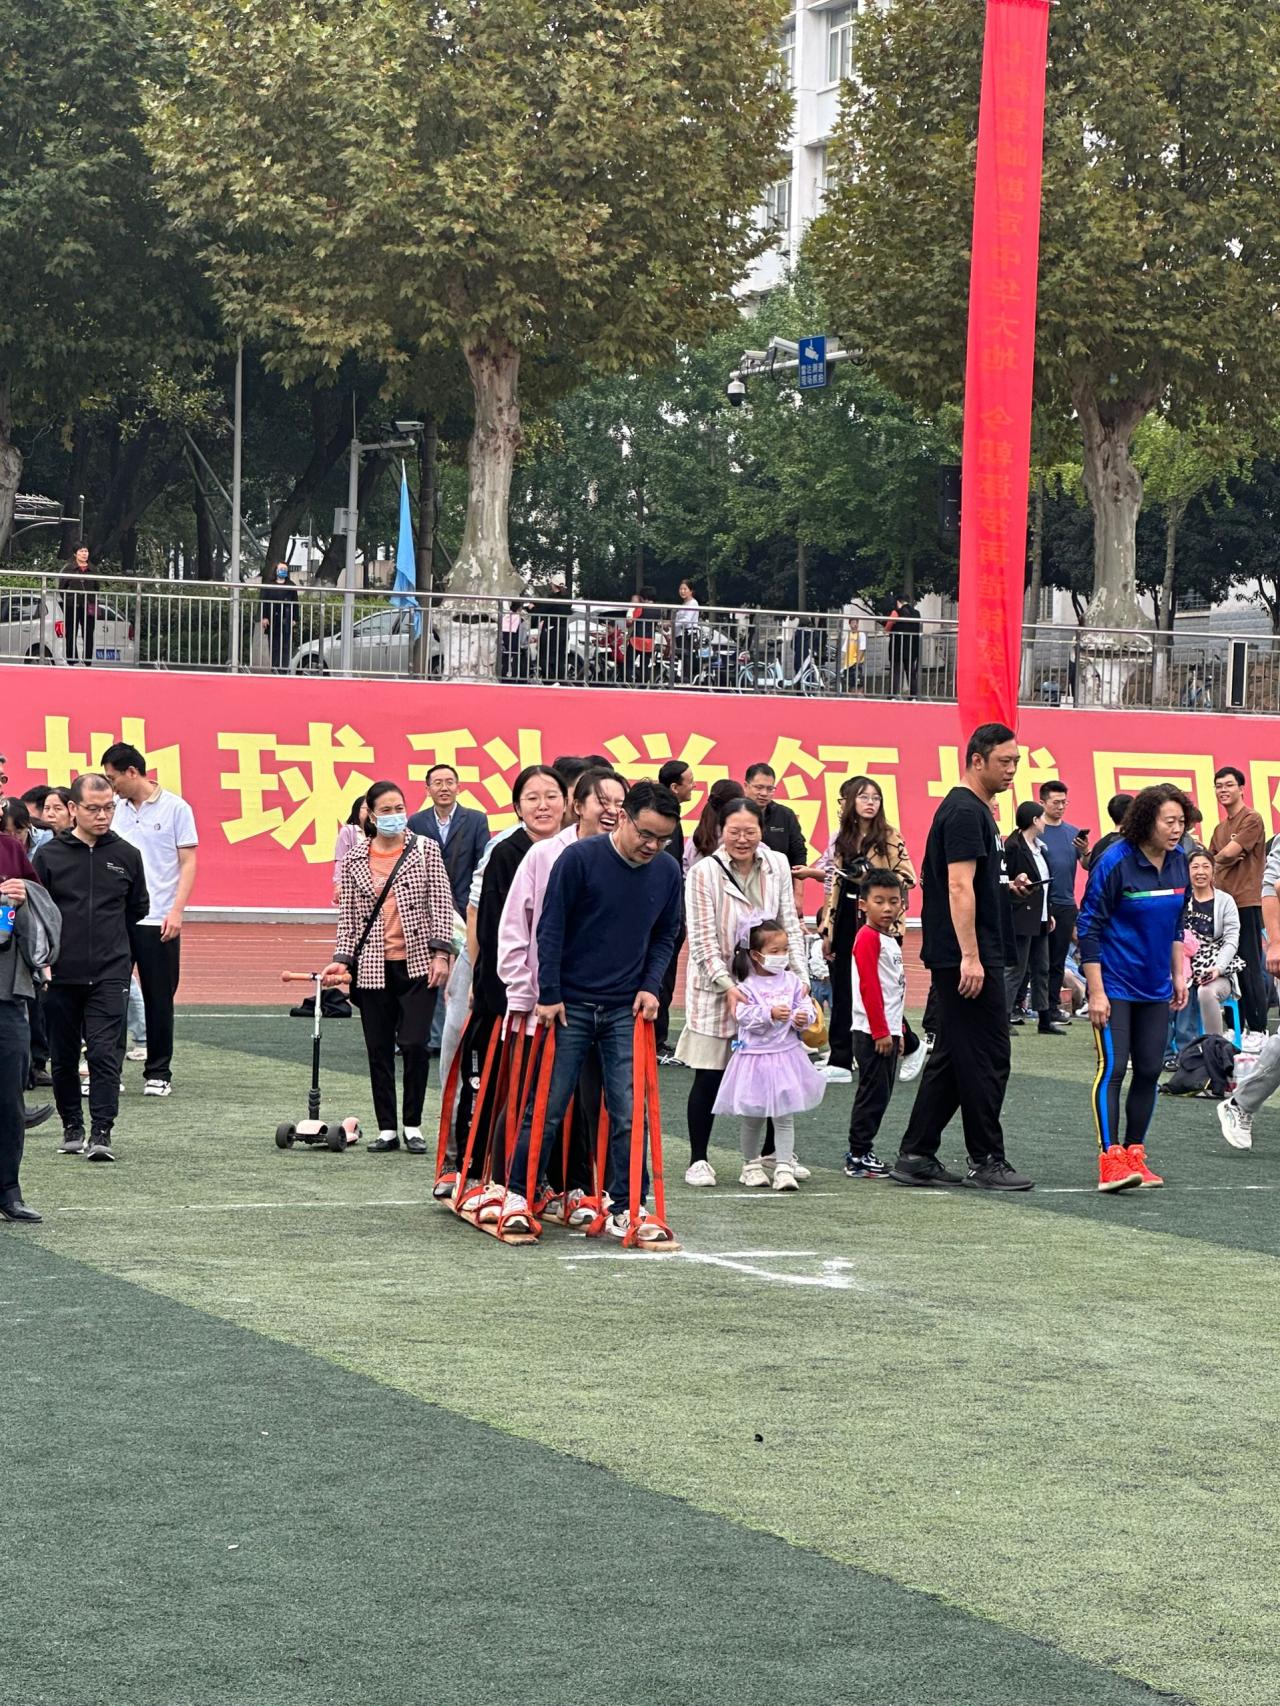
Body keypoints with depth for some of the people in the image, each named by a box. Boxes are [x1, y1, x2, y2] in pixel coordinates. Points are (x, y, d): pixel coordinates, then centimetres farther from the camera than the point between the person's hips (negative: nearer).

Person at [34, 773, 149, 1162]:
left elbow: (138, 908, 18)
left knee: (105, 1054, -9)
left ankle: (101, 1133, -9)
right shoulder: (49, 855, 0)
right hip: (60, 974, 0)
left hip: (110, 974, 0)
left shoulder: (126, 855, 5)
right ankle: (72, 1127, 22)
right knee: (63, 1057, 9)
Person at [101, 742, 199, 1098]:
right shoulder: (116, 810, 10)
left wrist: (177, 911, -12)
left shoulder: (175, 808, -2)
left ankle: (158, 1074, 12)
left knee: (159, 1000, 3)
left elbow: (188, 862, -2)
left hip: (158, 921, -4)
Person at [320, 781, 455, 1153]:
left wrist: (441, 954, -7)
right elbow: (348, 917, 9)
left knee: (414, 1044, -8)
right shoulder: (355, 860, 6)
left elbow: (441, 905, 0)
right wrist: (342, 960, -1)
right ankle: (387, 1129, 14)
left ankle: (413, 1126, 5)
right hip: (373, 968, 2)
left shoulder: (425, 850, 2)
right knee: (379, 1049, 5)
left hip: (417, 964, -2)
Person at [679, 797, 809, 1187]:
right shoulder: (704, 873, -9)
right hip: (716, 988, -4)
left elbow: (790, 925, 7)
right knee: (709, 1078, 0)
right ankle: (698, 1160, 11)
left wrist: (800, 975, -3)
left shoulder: (777, 866, 3)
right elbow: (702, 939, -11)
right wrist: (728, 985, -20)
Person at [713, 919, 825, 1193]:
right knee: (753, 1117, 10)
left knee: (784, 1116, 0)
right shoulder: (747, 986, -8)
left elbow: (807, 1007, 4)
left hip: (786, 1054, 2)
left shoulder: (793, 982, 3)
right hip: (755, 1055, -2)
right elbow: (744, 1016, -18)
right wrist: (770, 1014, -30)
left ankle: (784, 1169, -1)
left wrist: (803, 1018, -17)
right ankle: (751, 1165, 26)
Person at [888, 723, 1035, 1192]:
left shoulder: (975, 810, 19)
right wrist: (970, 957, -25)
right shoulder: (965, 812, -14)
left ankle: (915, 1158, 13)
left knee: (952, 1057, 11)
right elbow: (959, 886, -22)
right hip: (968, 958, -11)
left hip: (959, 958, 11)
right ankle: (987, 1162, 0)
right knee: (986, 1059, -5)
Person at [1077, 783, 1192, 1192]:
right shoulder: (1115, 863, -16)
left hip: (1155, 989, 6)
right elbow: (1089, 927, -14)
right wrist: (1095, 991, -16)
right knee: (1113, 1068, -11)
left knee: (1149, 1070, 7)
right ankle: (1110, 1161, -13)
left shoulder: (1178, 862, 3)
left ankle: (1134, 1155, 16)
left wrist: (1178, 976, 15)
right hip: (1115, 985, -6)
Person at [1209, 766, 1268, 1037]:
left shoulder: (1252, 820, -5)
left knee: (1250, 969, -8)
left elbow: (1229, 852, -13)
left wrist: (1219, 859, 8)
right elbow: (1210, 862, 17)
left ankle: (1258, 1031, -6)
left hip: (1246, 902, -8)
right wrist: (1227, 860, -3)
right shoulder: (1220, 828, 20)